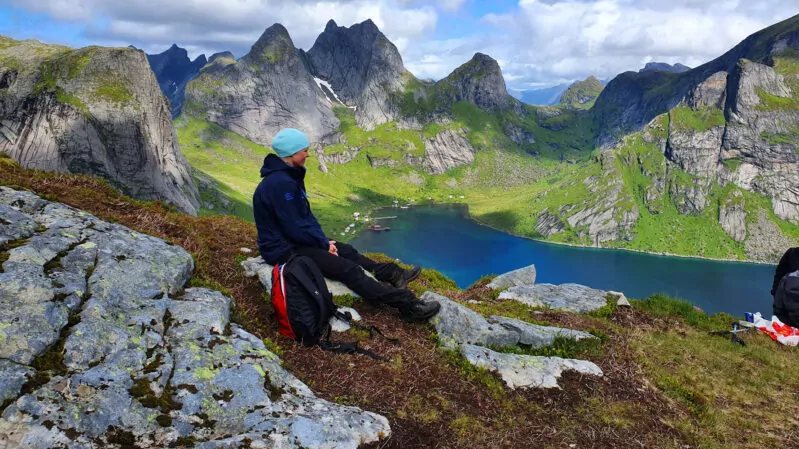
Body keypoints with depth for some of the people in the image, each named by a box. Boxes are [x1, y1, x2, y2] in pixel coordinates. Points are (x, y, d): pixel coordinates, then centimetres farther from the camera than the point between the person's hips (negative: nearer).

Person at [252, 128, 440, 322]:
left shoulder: (288, 176, 8)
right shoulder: (280, 183, -25)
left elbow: (306, 214, 13)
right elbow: (295, 228, -24)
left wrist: (323, 239, 2)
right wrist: (323, 244, -11)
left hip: (294, 240, 11)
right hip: (284, 249, -11)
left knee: (346, 251, 14)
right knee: (347, 268, -15)